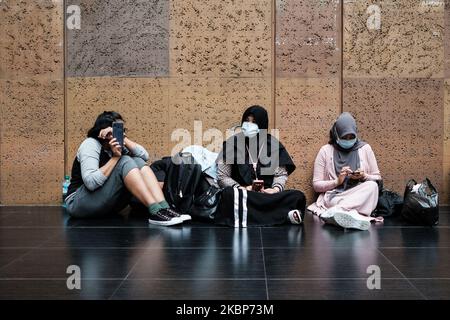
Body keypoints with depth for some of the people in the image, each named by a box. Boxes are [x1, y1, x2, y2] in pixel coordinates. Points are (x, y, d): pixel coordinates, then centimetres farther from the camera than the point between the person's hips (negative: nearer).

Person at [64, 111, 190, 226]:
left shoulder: (117, 144, 11)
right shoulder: (91, 144, -12)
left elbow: (144, 156, -3)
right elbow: (91, 182, -27)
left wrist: (124, 138, -14)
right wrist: (115, 157, -23)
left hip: (108, 203, 8)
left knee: (139, 162, -11)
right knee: (124, 162, -25)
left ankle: (164, 208, -28)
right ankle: (155, 212, -36)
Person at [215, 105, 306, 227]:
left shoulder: (273, 144, 8)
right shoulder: (232, 143, 3)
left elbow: (281, 174, 8)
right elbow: (222, 177, 2)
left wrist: (276, 189, -13)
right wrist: (242, 189, -15)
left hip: (268, 195, 2)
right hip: (242, 195, -1)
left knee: (298, 196, -23)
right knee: (229, 194, -36)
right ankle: (284, 215, -36)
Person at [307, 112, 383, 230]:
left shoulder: (365, 148, 10)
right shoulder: (326, 151, 6)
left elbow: (377, 178, 15)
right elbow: (316, 185, 5)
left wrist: (364, 176, -7)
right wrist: (337, 181, -13)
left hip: (360, 197, 2)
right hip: (333, 197, -2)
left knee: (372, 186, -34)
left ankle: (335, 211, -48)